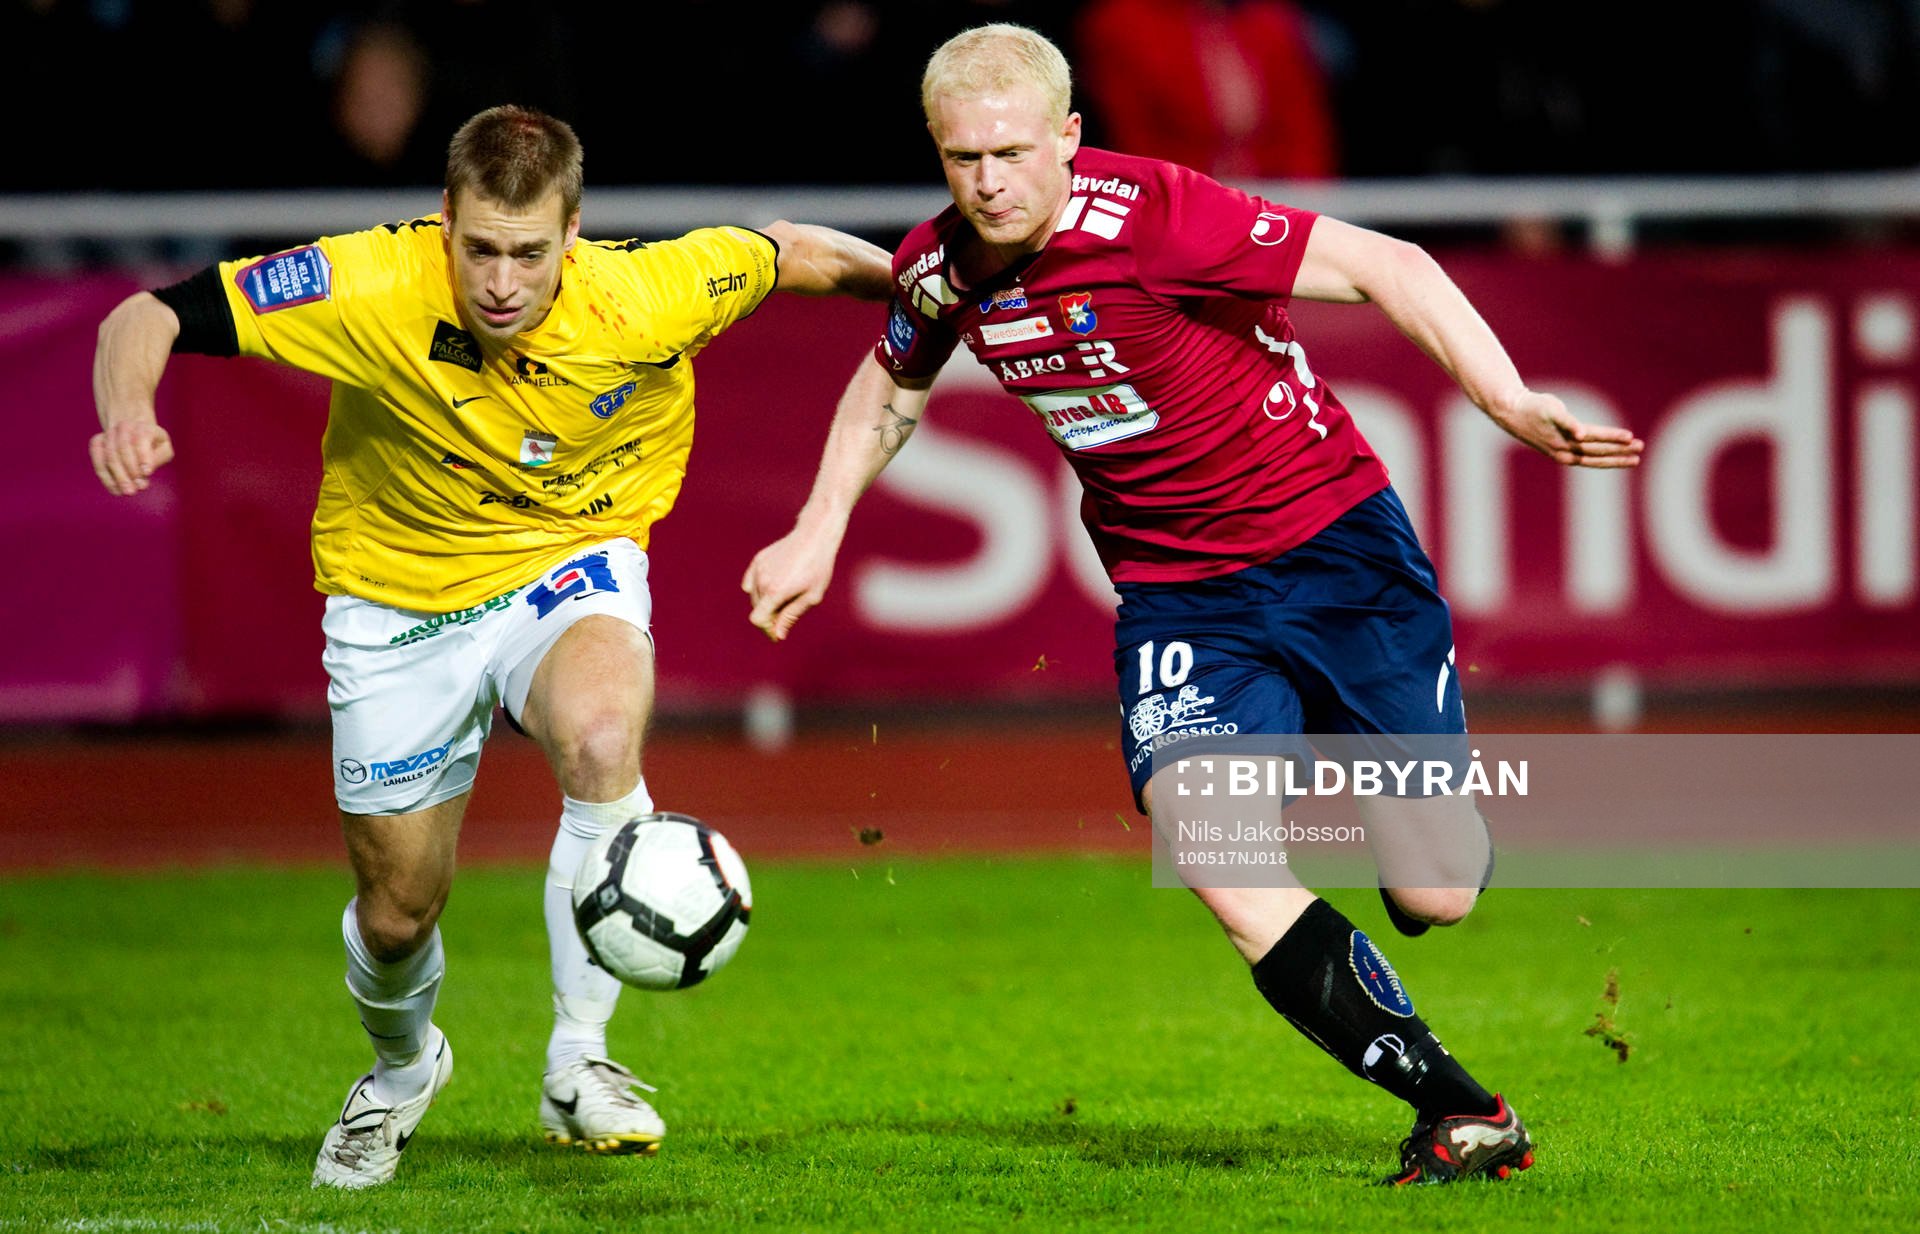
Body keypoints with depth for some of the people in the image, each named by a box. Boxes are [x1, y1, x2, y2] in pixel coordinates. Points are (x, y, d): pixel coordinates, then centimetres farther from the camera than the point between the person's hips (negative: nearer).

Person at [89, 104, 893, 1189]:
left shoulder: (643, 297, -25)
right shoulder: (371, 292, -28)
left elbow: (793, 255, -4)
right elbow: (150, 317, -24)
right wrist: (127, 413, -44)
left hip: (569, 563, -1)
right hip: (397, 596, 1)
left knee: (601, 735, -36)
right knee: (398, 914, 8)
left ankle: (578, 1064, -21)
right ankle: (403, 1065, 47)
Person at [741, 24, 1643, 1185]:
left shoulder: (1151, 215, -23)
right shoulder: (938, 270, -5)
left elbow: (1382, 265, -21)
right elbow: (891, 389, 20)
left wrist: (1508, 402, -30)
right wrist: (818, 535, 17)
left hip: (1328, 538, -4)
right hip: (1174, 590, 4)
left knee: (1437, 896, -1)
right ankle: (1461, 1113, -12)